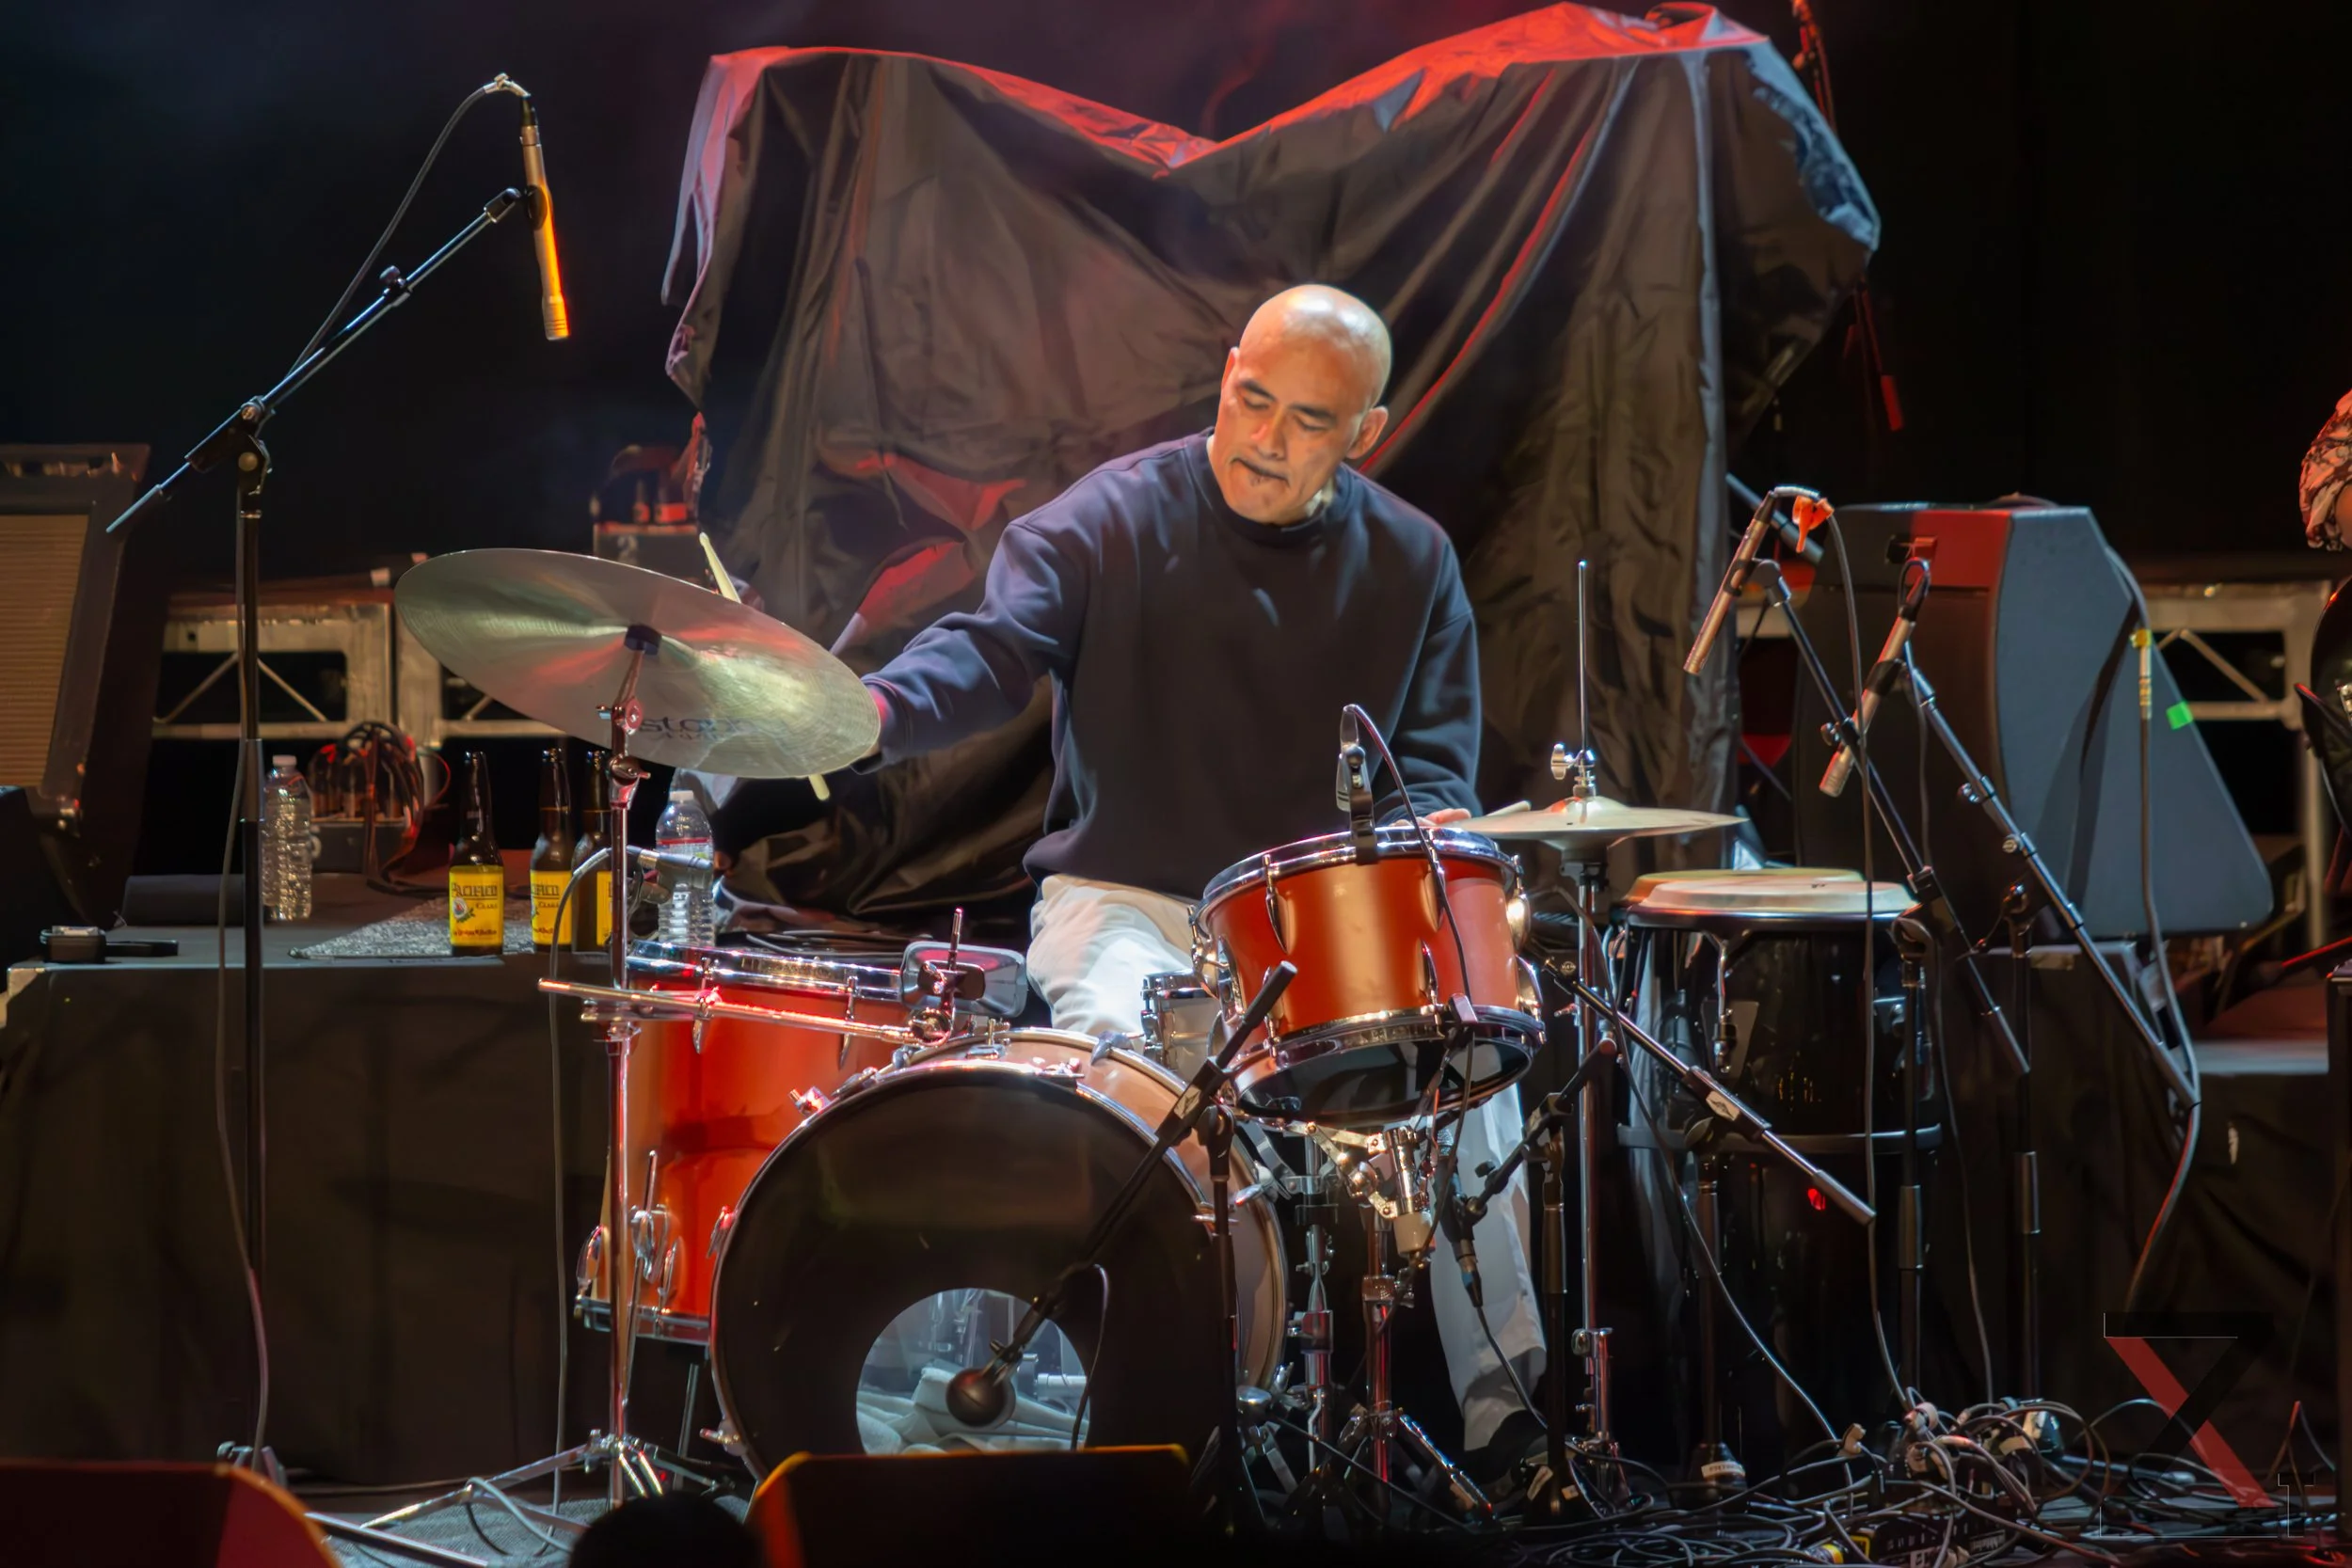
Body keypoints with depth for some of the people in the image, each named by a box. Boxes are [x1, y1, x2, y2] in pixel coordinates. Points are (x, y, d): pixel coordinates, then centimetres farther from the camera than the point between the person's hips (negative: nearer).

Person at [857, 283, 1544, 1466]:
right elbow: (993, 642, -17)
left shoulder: (1410, 563, 7)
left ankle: (1507, 1385, -21)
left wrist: (1434, 831, -19)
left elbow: (1430, 758, 6)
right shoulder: (1115, 519, -3)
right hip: (1125, 901, -2)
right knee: (1113, 1035, -35)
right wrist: (881, 709, -39)